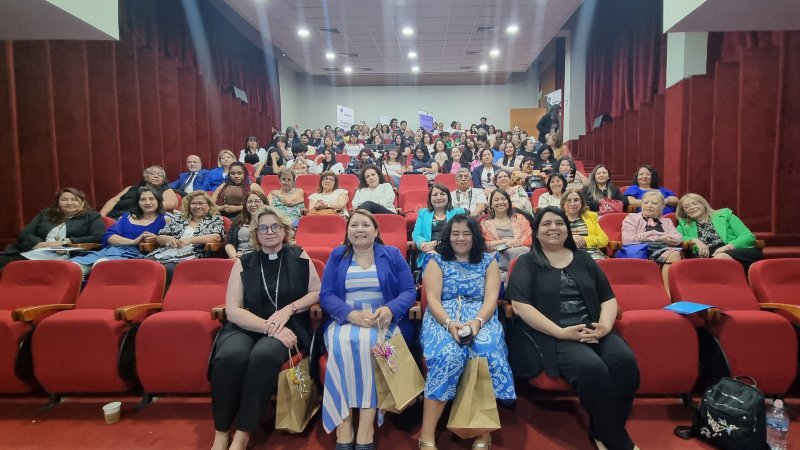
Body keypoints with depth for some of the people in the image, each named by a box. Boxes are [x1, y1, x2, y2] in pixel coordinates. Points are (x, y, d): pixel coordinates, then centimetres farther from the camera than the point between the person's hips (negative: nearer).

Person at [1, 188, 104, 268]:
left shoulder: (92, 217, 12)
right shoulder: (45, 214, 26)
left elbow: (100, 238, -5)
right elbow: (24, 234, 18)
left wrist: (66, 242, -8)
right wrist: (39, 243, -6)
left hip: (63, 257, -5)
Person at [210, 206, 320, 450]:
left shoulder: (299, 257, 7)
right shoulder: (243, 263, 6)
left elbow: (318, 292, 8)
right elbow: (233, 310, -3)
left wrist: (289, 309, -9)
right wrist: (268, 327, -16)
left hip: (287, 327, -1)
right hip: (245, 327, 1)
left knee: (264, 355, -34)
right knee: (229, 356, -31)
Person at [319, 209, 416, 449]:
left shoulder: (393, 255, 9)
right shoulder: (337, 256, 11)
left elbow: (409, 291, 2)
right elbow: (326, 295, 1)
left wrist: (389, 309, -20)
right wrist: (352, 314, -18)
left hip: (383, 320, -1)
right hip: (344, 319, 1)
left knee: (370, 342, -34)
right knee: (342, 343, -33)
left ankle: (365, 429, -29)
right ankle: (343, 428, -28)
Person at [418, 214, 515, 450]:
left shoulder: (488, 262, 14)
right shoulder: (437, 262, 11)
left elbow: (491, 298, 1)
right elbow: (432, 299, -1)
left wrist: (477, 322, -19)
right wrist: (449, 323, -20)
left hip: (481, 318, 1)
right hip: (442, 319, -1)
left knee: (488, 354, -33)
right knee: (448, 355, -34)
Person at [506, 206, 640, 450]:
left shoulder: (582, 259, 19)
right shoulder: (527, 263, 5)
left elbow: (609, 297, 16)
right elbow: (520, 305, -8)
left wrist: (606, 325, -7)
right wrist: (561, 332, -16)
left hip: (593, 330, 4)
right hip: (550, 335, -4)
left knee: (625, 360, -25)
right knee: (592, 368, -31)